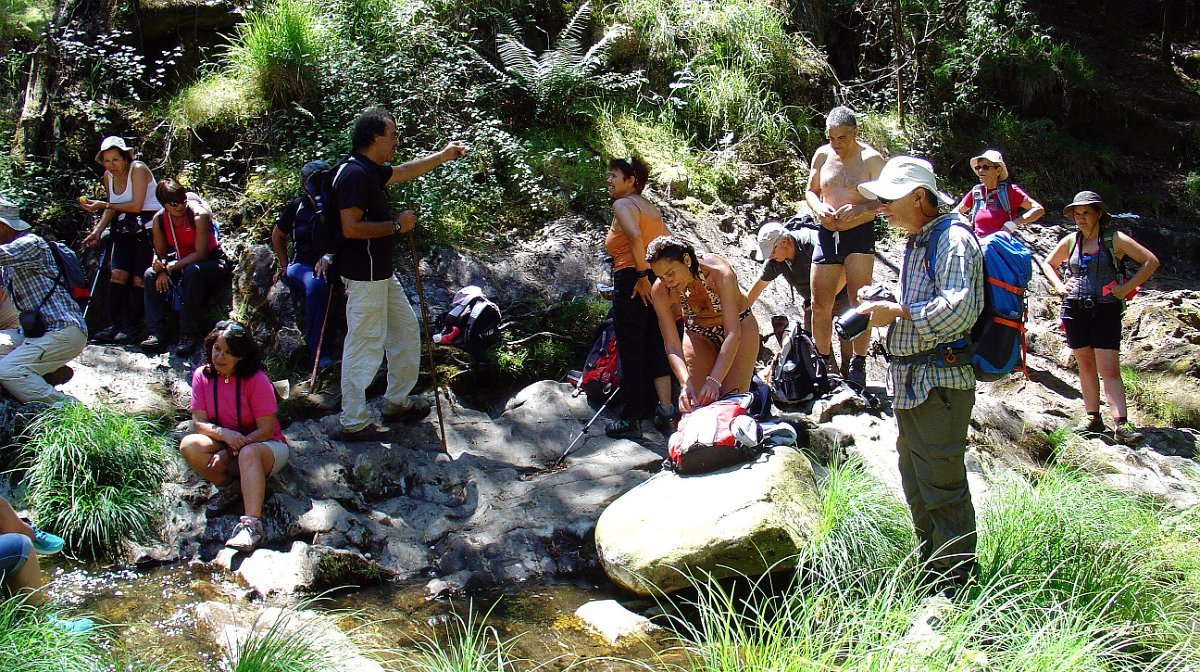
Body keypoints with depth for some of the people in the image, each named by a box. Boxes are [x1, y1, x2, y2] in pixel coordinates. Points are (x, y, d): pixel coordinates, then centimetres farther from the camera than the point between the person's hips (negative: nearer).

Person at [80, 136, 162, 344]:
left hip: (147, 227, -6)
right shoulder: (108, 176, 9)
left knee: (139, 278, -8)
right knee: (117, 273, -6)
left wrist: (103, 205, -20)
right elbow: (112, 209, 16)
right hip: (124, 229, 6)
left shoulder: (138, 169, -13)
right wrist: (97, 231, 4)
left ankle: (133, 327, -1)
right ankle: (114, 325, -3)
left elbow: (136, 205, -20)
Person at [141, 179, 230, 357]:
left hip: (213, 263, -6)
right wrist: (162, 270, -22)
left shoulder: (199, 214, -23)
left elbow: (200, 253, -25)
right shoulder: (159, 219, -6)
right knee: (151, 275, -13)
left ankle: (189, 335, -33)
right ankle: (157, 333, -15)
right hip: (182, 264, 6)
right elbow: (160, 252, 1)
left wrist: (172, 267, -31)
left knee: (192, 271, -36)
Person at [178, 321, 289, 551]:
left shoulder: (256, 380, -17)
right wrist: (225, 434, -29)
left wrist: (228, 453, -25)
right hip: (223, 445, 4)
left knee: (248, 454, -39)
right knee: (189, 446, -25)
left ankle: (251, 524, -48)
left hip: (265, 446, -4)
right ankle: (229, 488, -4)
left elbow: (265, 430, -17)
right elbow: (198, 422, -8)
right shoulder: (202, 376, -5)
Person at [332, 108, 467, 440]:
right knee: (365, 344, -6)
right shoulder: (355, 174, -18)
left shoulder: (371, 171, 12)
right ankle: (352, 422, 1)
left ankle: (397, 401, 31)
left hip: (380, 272, 11)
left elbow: (407, 171, 30)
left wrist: (444, 155, 34)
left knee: (405, 329, 19)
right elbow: (351, 227, -26)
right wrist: (397, 225, -18)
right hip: (364, 274, -11)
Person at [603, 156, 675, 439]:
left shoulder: (622, 204, -6)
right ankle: (666, 413, 12)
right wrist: (657, 275, 16)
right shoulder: (651, 207, 20)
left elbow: (635, 236, -25)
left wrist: (642, 275, -22)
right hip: (658, 283, 8)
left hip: (632, 282, -8)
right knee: (655, 349, 13)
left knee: (631, 352, -3)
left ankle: (630, 421, 2)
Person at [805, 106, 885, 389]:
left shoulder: (871, 159, -6)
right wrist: (818, 208, -6)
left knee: (860, 302, -7)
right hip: (827, 234, 4)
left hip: (860, 234, -4)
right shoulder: (822, 155, 6)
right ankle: (825, 363, 21)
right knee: (820, 305, 6)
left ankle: (858, 365, 1)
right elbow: (811, 191, 16)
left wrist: (859, 209, -26)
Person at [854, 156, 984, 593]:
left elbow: (959, 309, -26)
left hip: (939, 382, -10)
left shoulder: (953, 239, -12)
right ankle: (930, 577, 30)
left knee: (943, 490, -5)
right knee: (916, 487, 17)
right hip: (910, 382, 10)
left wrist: (897, 312, -20)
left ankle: (954, 590, 5)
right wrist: (880, 309, 8)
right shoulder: (915, 243, 18)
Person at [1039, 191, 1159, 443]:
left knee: (1109, 369, -11)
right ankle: (1093, 419, 17)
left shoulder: (1114, 239, -3)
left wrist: (1126, 288, -9)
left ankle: (1121, 425, -13)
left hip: (1106, 311, -4)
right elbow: (1048, 264, 25)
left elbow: (1151, 262, -4)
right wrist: (1058, 285, 8)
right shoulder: (1070, 241, 9)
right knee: (1086, 366, 9)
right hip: (1075, 309, 4)